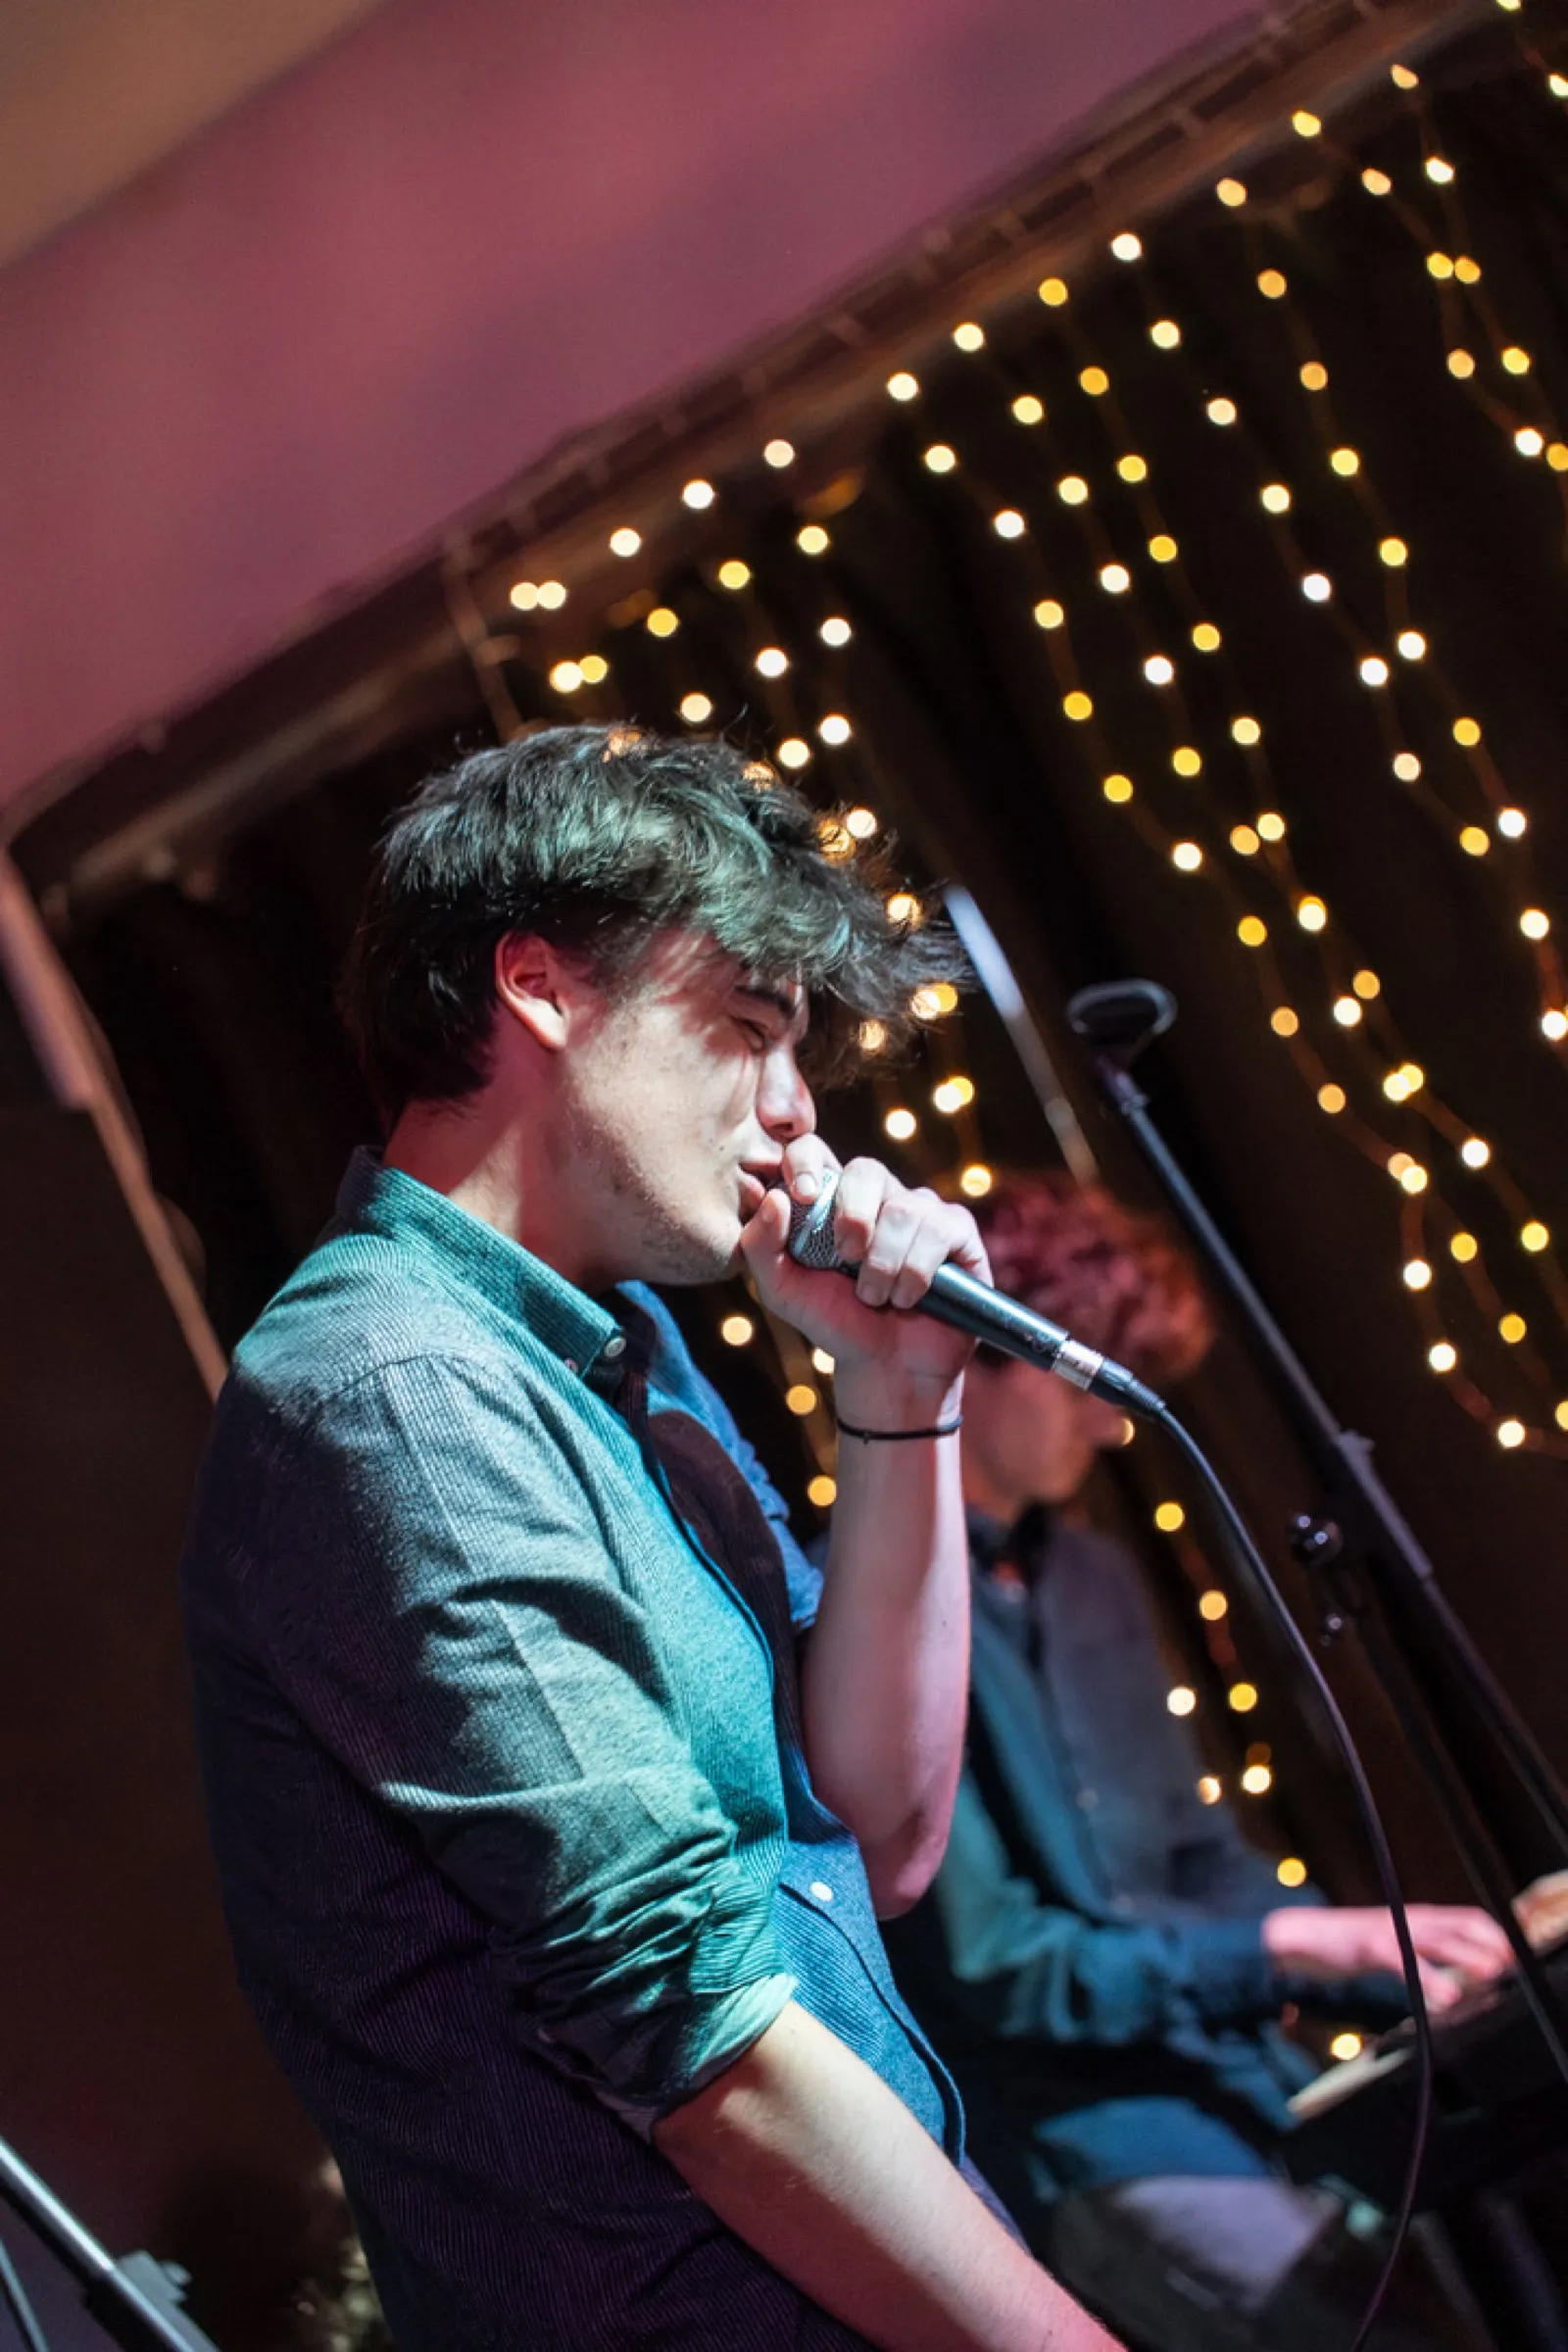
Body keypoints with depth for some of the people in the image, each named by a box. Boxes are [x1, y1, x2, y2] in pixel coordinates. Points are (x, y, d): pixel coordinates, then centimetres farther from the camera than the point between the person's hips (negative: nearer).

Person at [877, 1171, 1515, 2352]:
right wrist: (1294, 1946, -15)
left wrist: (1414, 1974, 6)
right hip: (1083, 2150, -8)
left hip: (1254, 2092, 8)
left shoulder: (1092, 1576, 14)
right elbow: (989, 1965, -14)